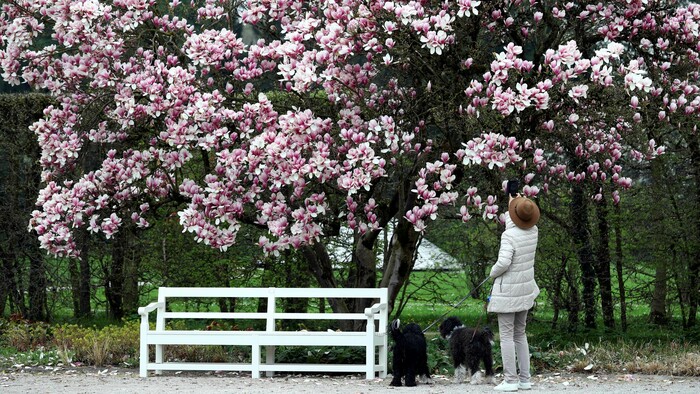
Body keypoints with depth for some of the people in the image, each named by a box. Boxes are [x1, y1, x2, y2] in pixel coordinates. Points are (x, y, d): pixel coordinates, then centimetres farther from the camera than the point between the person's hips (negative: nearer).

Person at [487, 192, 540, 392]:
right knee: (520, 334, 15)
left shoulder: (509, 236, -21)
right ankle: (524, 379, 14)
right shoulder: (533, 231, 0)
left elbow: (503, 263, -28)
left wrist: (493, 272, -8)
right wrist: (512, 205, 20)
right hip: (526, 289, 7)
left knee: (506, 335, -2)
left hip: (507, 291, -7)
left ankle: (510, 380, -4)